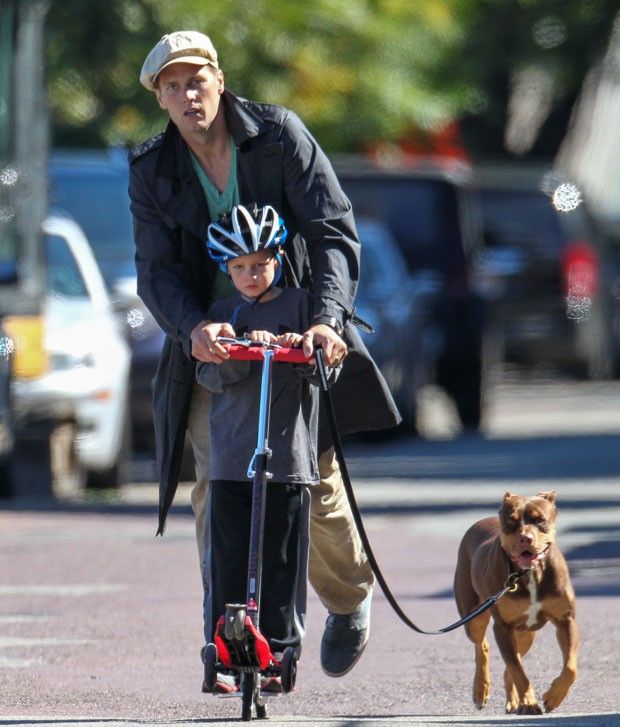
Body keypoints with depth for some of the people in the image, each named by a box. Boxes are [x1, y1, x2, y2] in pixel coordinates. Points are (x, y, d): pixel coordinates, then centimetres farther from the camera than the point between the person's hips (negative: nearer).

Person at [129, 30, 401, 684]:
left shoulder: (280, 135, -9)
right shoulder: (151, 171, -2)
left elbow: (334, 231, -14)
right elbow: (156, 271, -9)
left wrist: (327, 318, -30)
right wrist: (194, 327, -31)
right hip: (209, 344, 1)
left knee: (316, 481, 0)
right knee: (215, 489, -12)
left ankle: (350, 599, 28)